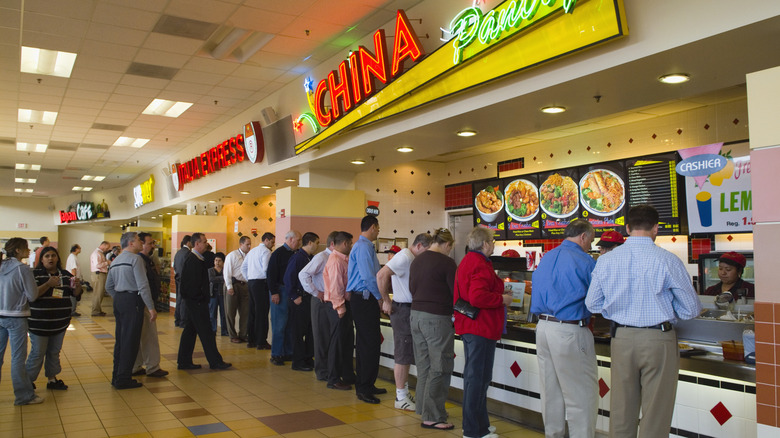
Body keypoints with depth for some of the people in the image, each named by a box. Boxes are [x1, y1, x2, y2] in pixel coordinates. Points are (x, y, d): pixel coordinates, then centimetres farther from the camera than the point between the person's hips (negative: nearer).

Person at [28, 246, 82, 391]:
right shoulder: (35, 274, -7)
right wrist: (48, 284, -31)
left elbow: (76, 293, 12)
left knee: (55, 352, 14)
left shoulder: (65, 274, 8)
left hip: (60, 322, 5)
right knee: (37, 353, 0)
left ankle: (52, 379, 25)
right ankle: (28, 381, 13)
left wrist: (77, 285, -10)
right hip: (39, 323, -5)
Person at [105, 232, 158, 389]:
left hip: (118, 300, 9)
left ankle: (116, 376, 23)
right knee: (130, 340, -3)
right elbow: (143, 285, -17)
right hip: (132, 300, -9)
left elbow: (109, 286, 20)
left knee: (120, 339, 15)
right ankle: (123, 379, 0)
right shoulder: (135, 258, -11)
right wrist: (151, 307, -16)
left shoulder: (115, 260, 16)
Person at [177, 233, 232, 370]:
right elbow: (193, 283, -20)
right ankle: (215, 361, 2)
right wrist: (201, 298, -16)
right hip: (197, 302, -10)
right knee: (205, 332, -4)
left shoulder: (198, 259, 14)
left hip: (193, 301, 10)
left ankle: (184, 361, 20)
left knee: (190, 330, 14)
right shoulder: (193, 260, -18)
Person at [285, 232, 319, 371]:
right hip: (300, 299, -8)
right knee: (299, 331, 0)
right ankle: (298, 362, 9)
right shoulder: (297, 257, -14)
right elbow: (288, 278, -16)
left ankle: (308, 358, 23)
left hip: (309, 298, 8)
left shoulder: (310, 258, 12)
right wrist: (294, 297, -15)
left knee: (311, 329, 12)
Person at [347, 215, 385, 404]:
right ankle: (364, 388, -1)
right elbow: (368, 276, -20)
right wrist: (380, 297, -12)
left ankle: (364, 385, 24)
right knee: (371, 343, -8)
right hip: (364, 299, -11)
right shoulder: (364, 247, -14)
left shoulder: (363, 245, 18)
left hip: (362, 298, 11)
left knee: (365, 343, 15)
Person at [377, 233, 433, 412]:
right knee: (403, 356, -2)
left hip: (410, 310, 10)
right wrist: (386, 301, -20)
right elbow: (381, 275, -27)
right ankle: (400, 398, 7)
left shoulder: (412, 258, 13)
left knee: (407, 355, 16)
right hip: (403, 310, -10)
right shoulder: (404, 257, -17)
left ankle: (405, 392, 26)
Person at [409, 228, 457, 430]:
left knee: (423, 366, 17)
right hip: (437, 319, -8)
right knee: (439, 369, 2)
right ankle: (432, 417, 7)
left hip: (416, 314, 8)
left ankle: (424, 409, 26)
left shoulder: (417, 260, 8)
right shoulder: (447, 263, -13)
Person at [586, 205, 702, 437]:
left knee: (621, 410, 15)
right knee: (656, 413, 8)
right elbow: (691, 309, -4)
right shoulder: (667, 260, -11)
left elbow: (592, 304, 7)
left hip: (621, 338, 4)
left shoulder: (606, 260, -1)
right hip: (658, 339, -3)